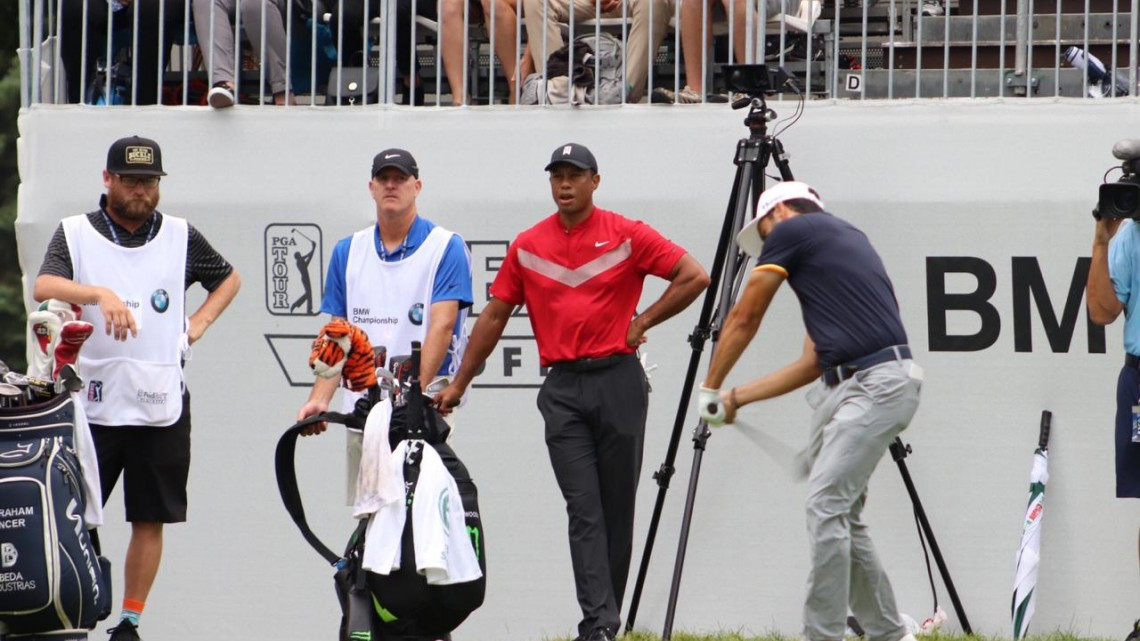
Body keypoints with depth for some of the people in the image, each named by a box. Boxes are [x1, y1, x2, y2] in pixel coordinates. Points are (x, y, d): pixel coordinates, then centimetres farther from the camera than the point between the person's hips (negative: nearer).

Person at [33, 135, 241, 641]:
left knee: (150, 520, 3)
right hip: (92, 403, -2)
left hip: (162, 405, 2)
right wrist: (101, 293, -32)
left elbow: (228, 279, 26)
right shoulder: (76, 234, 3)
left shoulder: (180, 236, 10)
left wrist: (197, 324, 9)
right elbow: (43, 287, -16)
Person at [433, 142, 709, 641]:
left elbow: (694, 277, 0)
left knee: (617, 506, 4)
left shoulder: (626, 235, 0)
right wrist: (458, 384, 15)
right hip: (562, 389, 1)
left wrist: (643, 322, -2)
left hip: (618, 381, -1)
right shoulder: (527, 247, 8)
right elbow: (494, 316, 14)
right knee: (584, 509, -8)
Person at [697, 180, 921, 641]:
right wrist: (737, 399, 30)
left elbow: (743, 318, 9)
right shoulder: (843, 236, 28)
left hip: (876, 388, -9)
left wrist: (711, 388, 22)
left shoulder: (790, 229, 3)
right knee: (842, 514, 12)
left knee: (826, 506, -12)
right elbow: (812, 363, 27)